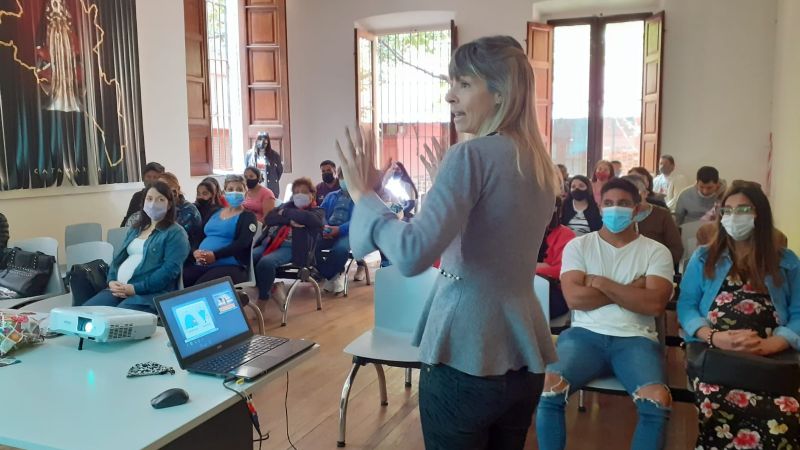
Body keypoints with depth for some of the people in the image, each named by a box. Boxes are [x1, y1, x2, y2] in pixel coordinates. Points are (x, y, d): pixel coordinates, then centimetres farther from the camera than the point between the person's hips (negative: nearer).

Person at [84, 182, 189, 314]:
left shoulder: (176, 233, -2)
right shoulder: (135, 227, 23)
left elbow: (170, 270, -13)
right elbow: (120, 257, 20)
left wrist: (136, 288, -19)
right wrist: (112, 281, -1)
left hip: (150, 292, -7)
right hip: (119, 287, 7)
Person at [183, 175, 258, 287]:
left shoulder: (248, 216, 5)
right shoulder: (215, 213, 22)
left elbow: (242, 243, -10)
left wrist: (215, 255, -20)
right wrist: (195, 252, -8)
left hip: (230, 266, -5)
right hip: (201, 264, 5)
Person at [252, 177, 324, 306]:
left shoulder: (317, 212, 12)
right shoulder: (287, 205, 24)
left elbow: (307, 218, -13)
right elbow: (268, 218, 8)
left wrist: (285, 213, 0)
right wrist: (289, 220, -8)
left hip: (291, 248, -5)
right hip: (269, 242, 5)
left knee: (266, 262, -32)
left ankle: (263, 297, -10)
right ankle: (271, 287, -2)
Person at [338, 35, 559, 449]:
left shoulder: (473, 155, -16)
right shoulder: (541, 164, 9)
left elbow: (413, 255, -27)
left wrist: (364, 195, -13)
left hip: (466, 354, -8)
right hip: (523, 352, 8)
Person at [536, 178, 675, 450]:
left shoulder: (656, 252, 9)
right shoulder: (578, 246, 10)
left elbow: (655, 304, -7)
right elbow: (574, 298, -5)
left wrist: (601, 283, -6)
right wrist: (632, 290, -3)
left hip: (636, 339, 0)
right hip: (585, 334, 0)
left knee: (658, 401, -29)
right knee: (548, 389, -28)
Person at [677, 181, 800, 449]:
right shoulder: (703, 258, 18)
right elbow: (686, 306, 9)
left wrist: (769, 345, -12)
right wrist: (714, 337, -12)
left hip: (772, 359, 1)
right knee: (719, 410, -34)